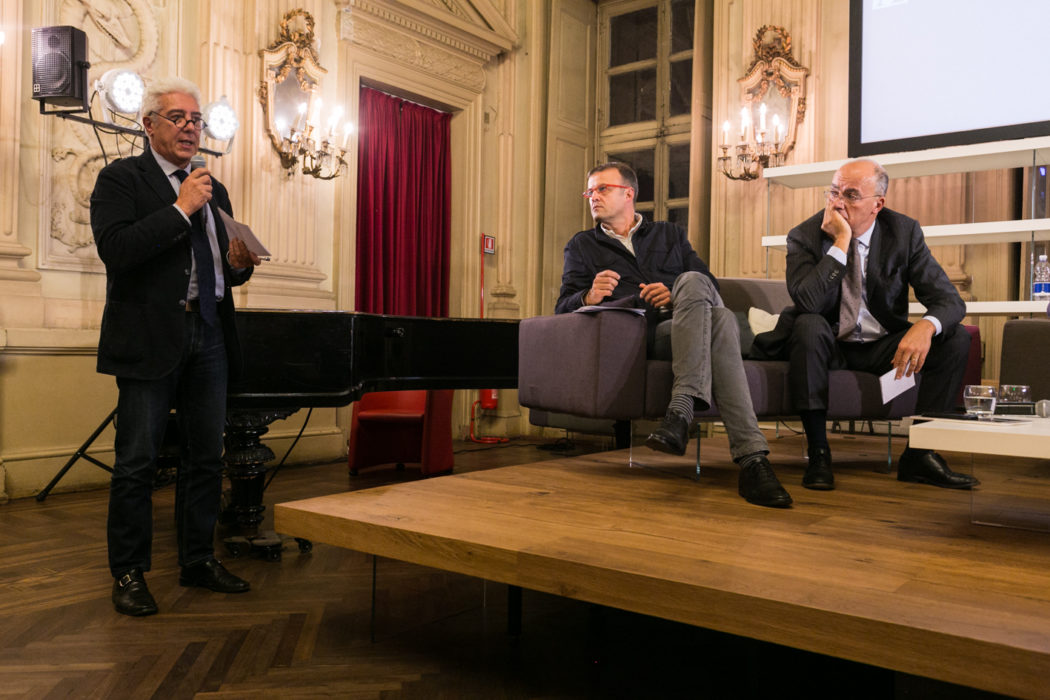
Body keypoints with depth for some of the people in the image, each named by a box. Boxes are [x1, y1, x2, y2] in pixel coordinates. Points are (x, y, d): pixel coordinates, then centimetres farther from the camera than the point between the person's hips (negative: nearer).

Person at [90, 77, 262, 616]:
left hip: (208, 338, 6)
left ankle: (198, 561, 24)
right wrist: (180, 208, -16)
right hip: (150, 339, -6)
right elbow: (114, 249, -17)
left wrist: (238, 262, -1)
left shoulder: (213, 190, 18)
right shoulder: (120, 178, 0)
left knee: (206, 456, 11)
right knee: (137, 461, 1)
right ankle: (128, 573, 14)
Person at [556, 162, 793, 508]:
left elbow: (711, 286, 17)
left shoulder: (670, 234, 29)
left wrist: (680, 295, -7)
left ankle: (680, 411, -48)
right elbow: (563, 307, 10)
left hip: (683, 322, 2)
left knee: (691, 282, -35)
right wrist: (589, 296, -15)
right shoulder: (582, 246, 25)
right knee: (720, 321, -34)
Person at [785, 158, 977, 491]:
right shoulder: (805, 236, -11)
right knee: (808, 325, -34)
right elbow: (807, 303, -28)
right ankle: (818, 453, -27)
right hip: (830, 347, -3)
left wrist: (926, 326, -33)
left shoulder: (904, 232, -4)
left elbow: (949, 299, -9)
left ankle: (919, 454, -10)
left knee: (956, 337, -17)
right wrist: (841, 242, -29)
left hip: (883, 347, 3)